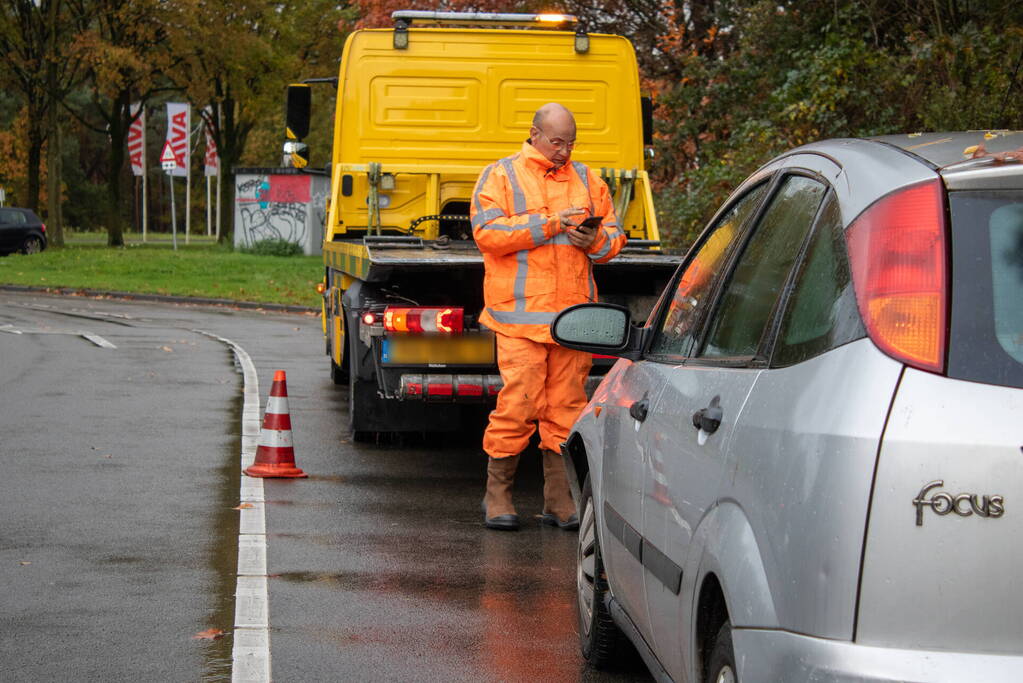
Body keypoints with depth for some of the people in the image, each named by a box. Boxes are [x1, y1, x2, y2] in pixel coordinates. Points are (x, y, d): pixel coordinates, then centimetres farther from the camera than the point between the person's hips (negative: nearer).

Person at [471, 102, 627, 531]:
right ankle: (497, 495, 3)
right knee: (518, 402, -9)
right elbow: (487, 232, -9)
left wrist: (595, 241, -5)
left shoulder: (585, 178, 17)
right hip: (520, 314, -4)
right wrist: (547, 225, -15)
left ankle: (559, 500, 11)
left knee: (567, 405, 4)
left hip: (574, 314, 4)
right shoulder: (500, 176, 4)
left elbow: (614, 235, 18)